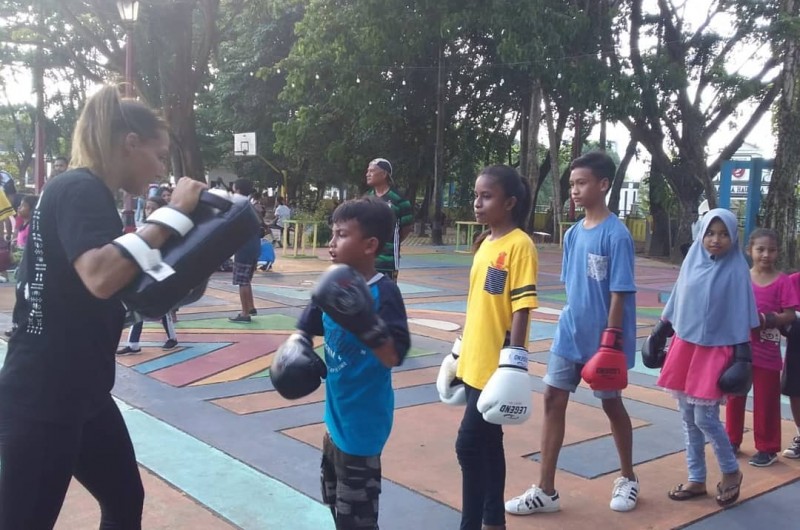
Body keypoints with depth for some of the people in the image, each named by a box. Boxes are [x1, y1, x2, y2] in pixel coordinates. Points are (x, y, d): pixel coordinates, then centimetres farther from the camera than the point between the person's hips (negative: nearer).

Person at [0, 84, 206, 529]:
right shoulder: (77, 189, -16)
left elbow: (119, 283, 17)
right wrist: (171, 214, -25)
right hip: (41, 399, -10)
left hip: (82, 392, 10)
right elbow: (101, 276, -34)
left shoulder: (91, 194, 13)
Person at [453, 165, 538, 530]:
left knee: (469, 445, -5)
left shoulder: (520, 245, -13)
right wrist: (460, 352, 20)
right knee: (487, 443, 15)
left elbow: (521, 309, -17)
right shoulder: (484, 243, 11)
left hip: (497, 366, -8)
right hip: (474, 363, 8)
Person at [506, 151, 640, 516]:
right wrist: (572, 321, 13)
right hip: (570, 333, 6)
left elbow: (619, 293, -16)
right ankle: (546, 490, 10)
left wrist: (610, 340, -18)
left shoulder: (616, 234, -15)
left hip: (601, 338, -6)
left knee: (611, 403, 10)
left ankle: (627, 479, 34)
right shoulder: (572, 234, 6)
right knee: (553, 399, 2)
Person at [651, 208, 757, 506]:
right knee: (688, 418, 9)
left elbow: (741, 318, -9)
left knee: (705, 418, -4)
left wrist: (742, 358, -13)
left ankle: (731, 473, 20)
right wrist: (657, 335, 16)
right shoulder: (692, 261, 3)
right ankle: (696, 479, 22)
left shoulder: (736, 270, -9)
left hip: (716, 351, -5)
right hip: (685, 345, 5)